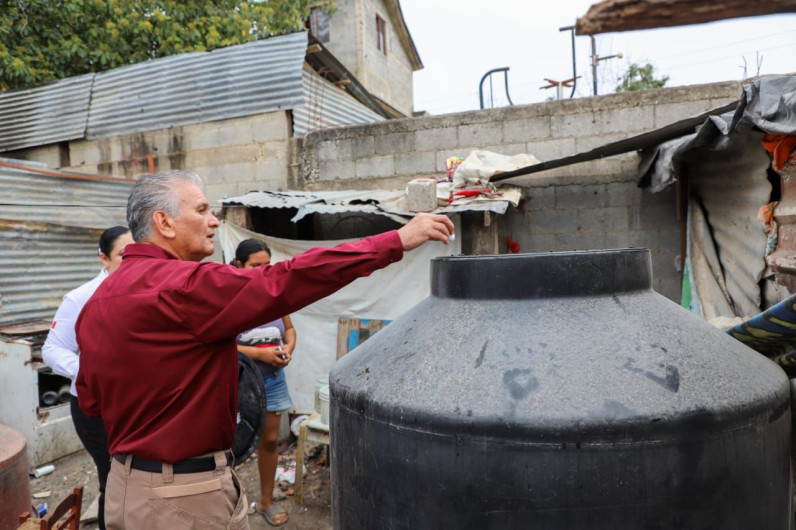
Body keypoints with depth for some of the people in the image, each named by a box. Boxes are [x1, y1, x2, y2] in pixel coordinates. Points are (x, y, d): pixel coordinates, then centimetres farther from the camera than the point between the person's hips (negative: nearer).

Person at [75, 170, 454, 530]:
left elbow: (89, 400, 10)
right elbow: (283, 283, -30)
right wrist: (398, 240, -26)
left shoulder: (99, 299, 4)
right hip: (186, 496, -8)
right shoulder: (182, 285, -24)